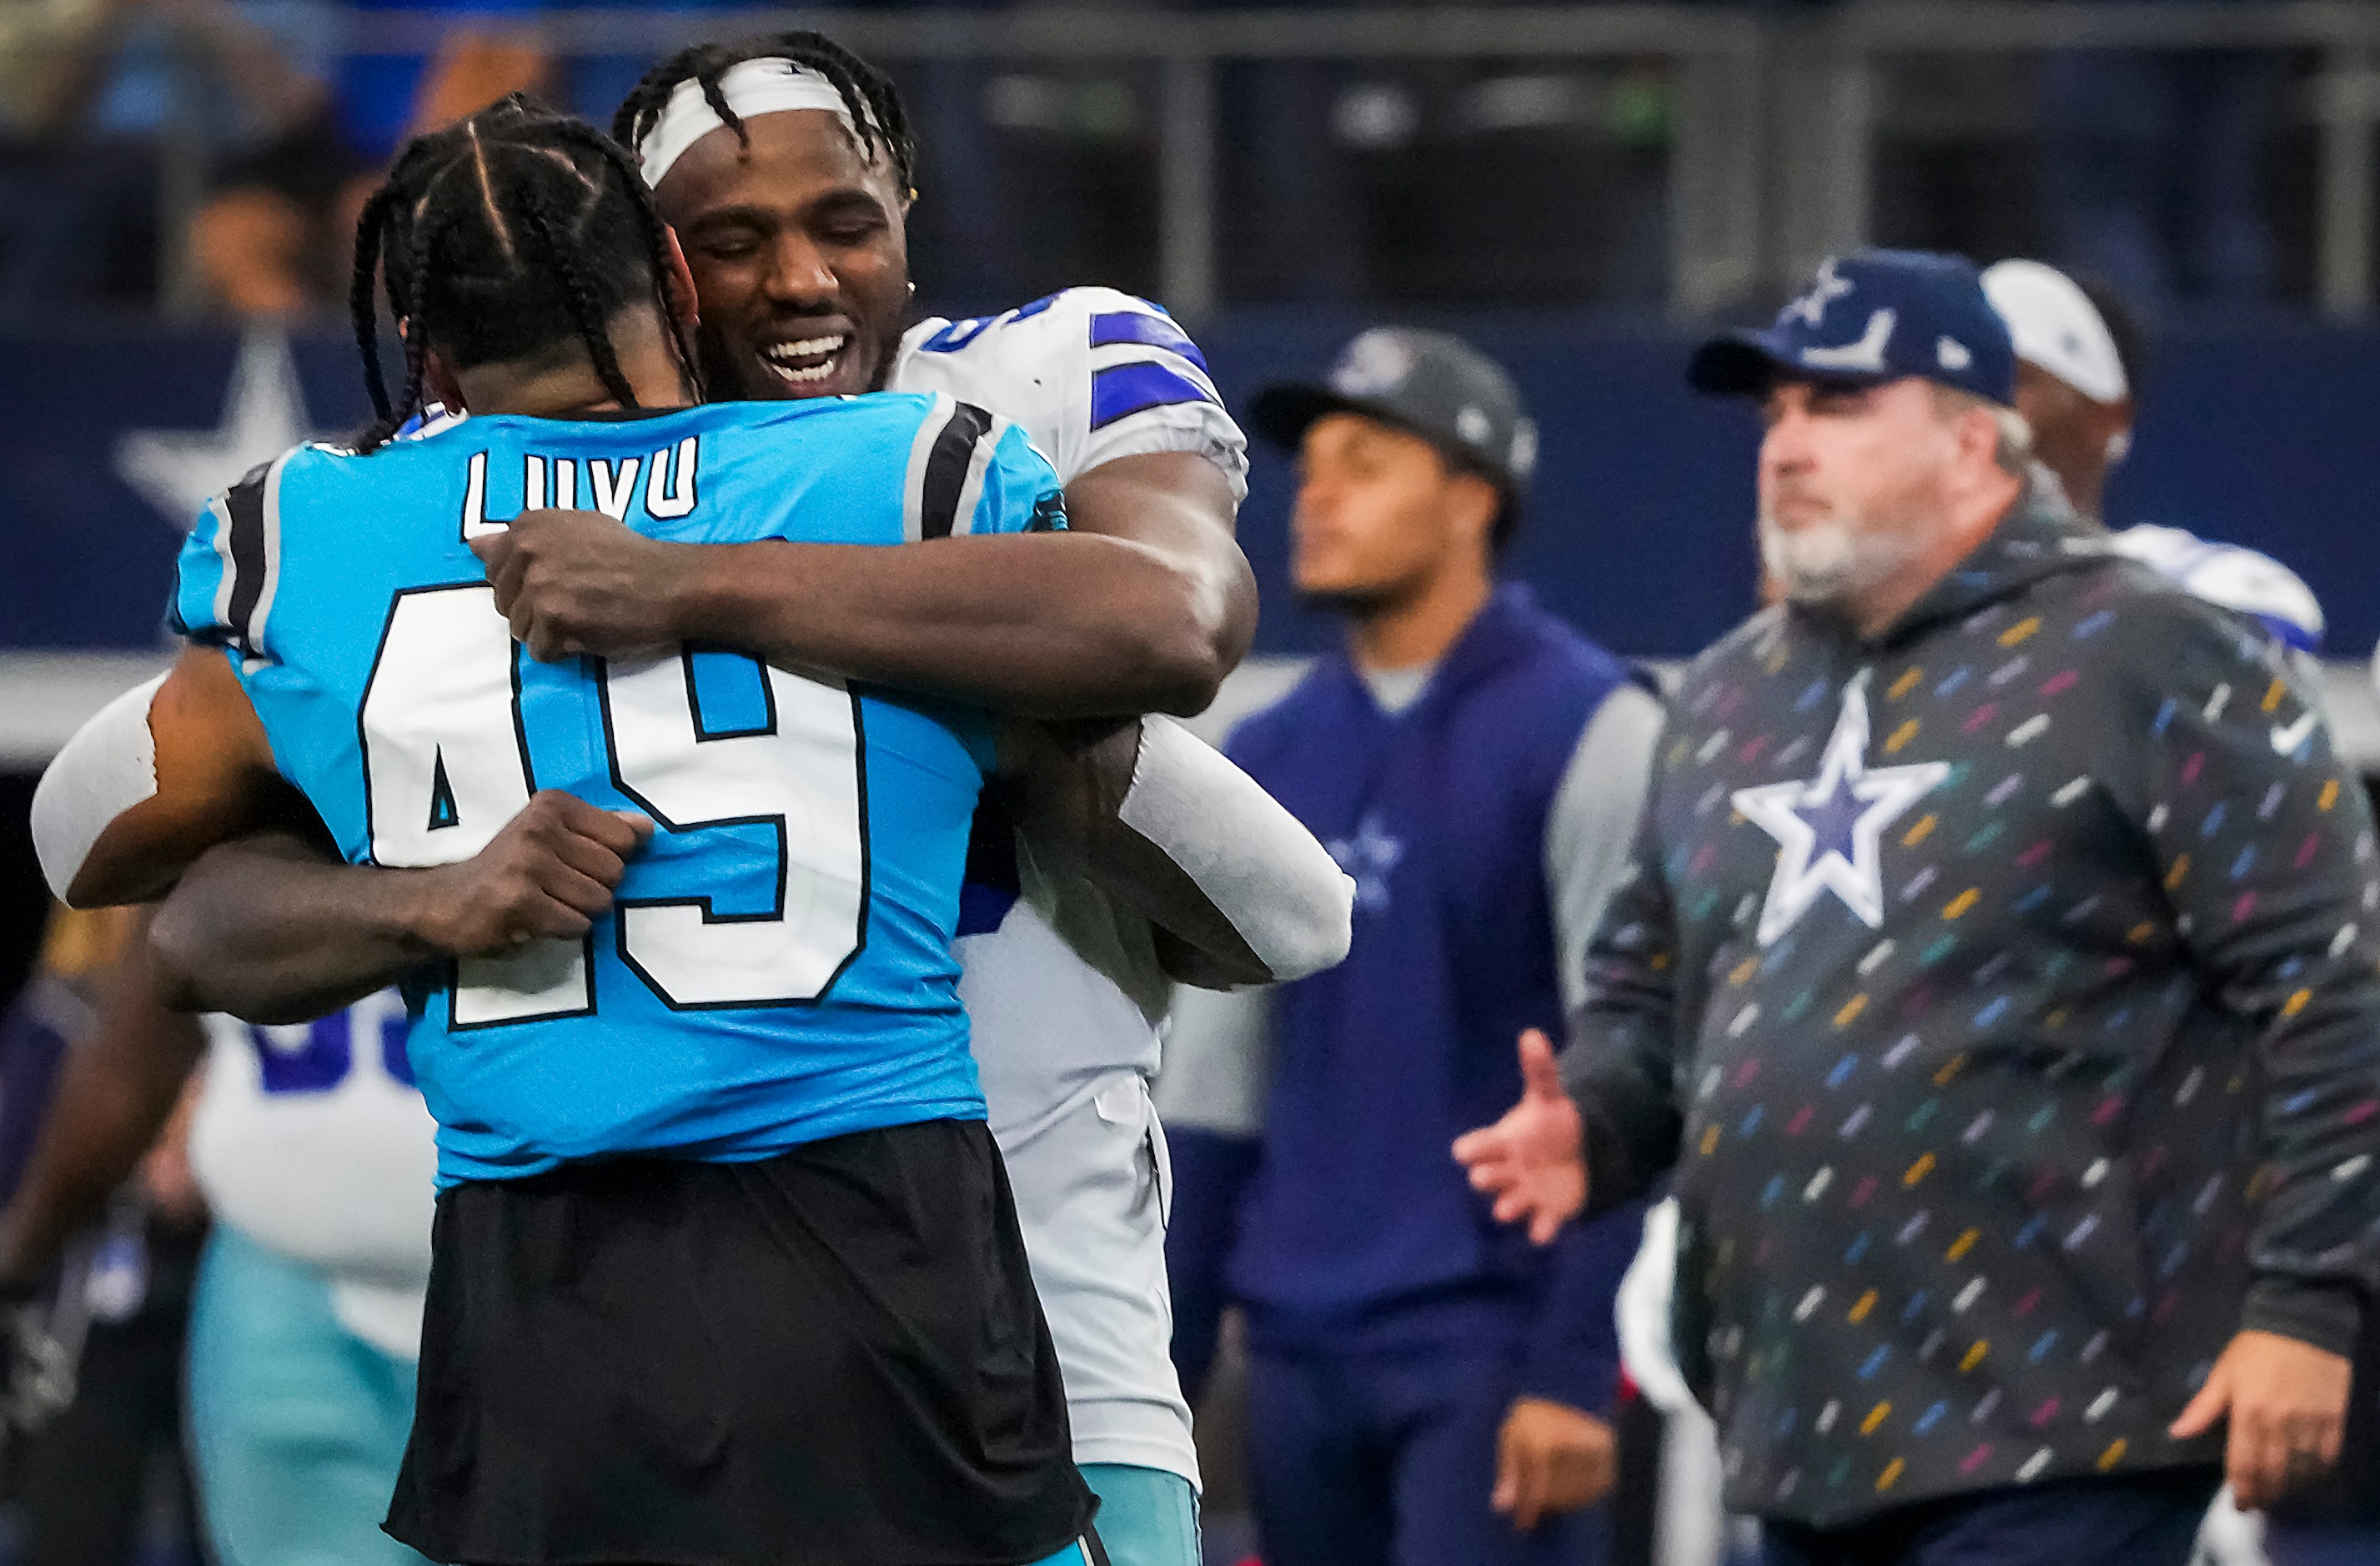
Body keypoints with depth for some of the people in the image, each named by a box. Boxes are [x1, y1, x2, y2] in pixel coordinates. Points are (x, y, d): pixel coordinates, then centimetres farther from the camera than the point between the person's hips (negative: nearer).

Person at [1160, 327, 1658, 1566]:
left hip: (1487, 1343, -6)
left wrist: (1574, 1369, -15)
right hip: (1301, 1356, 6)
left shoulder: (1583, 732, -5)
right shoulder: (1269, 760, 13)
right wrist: (1158, 1370, 12)